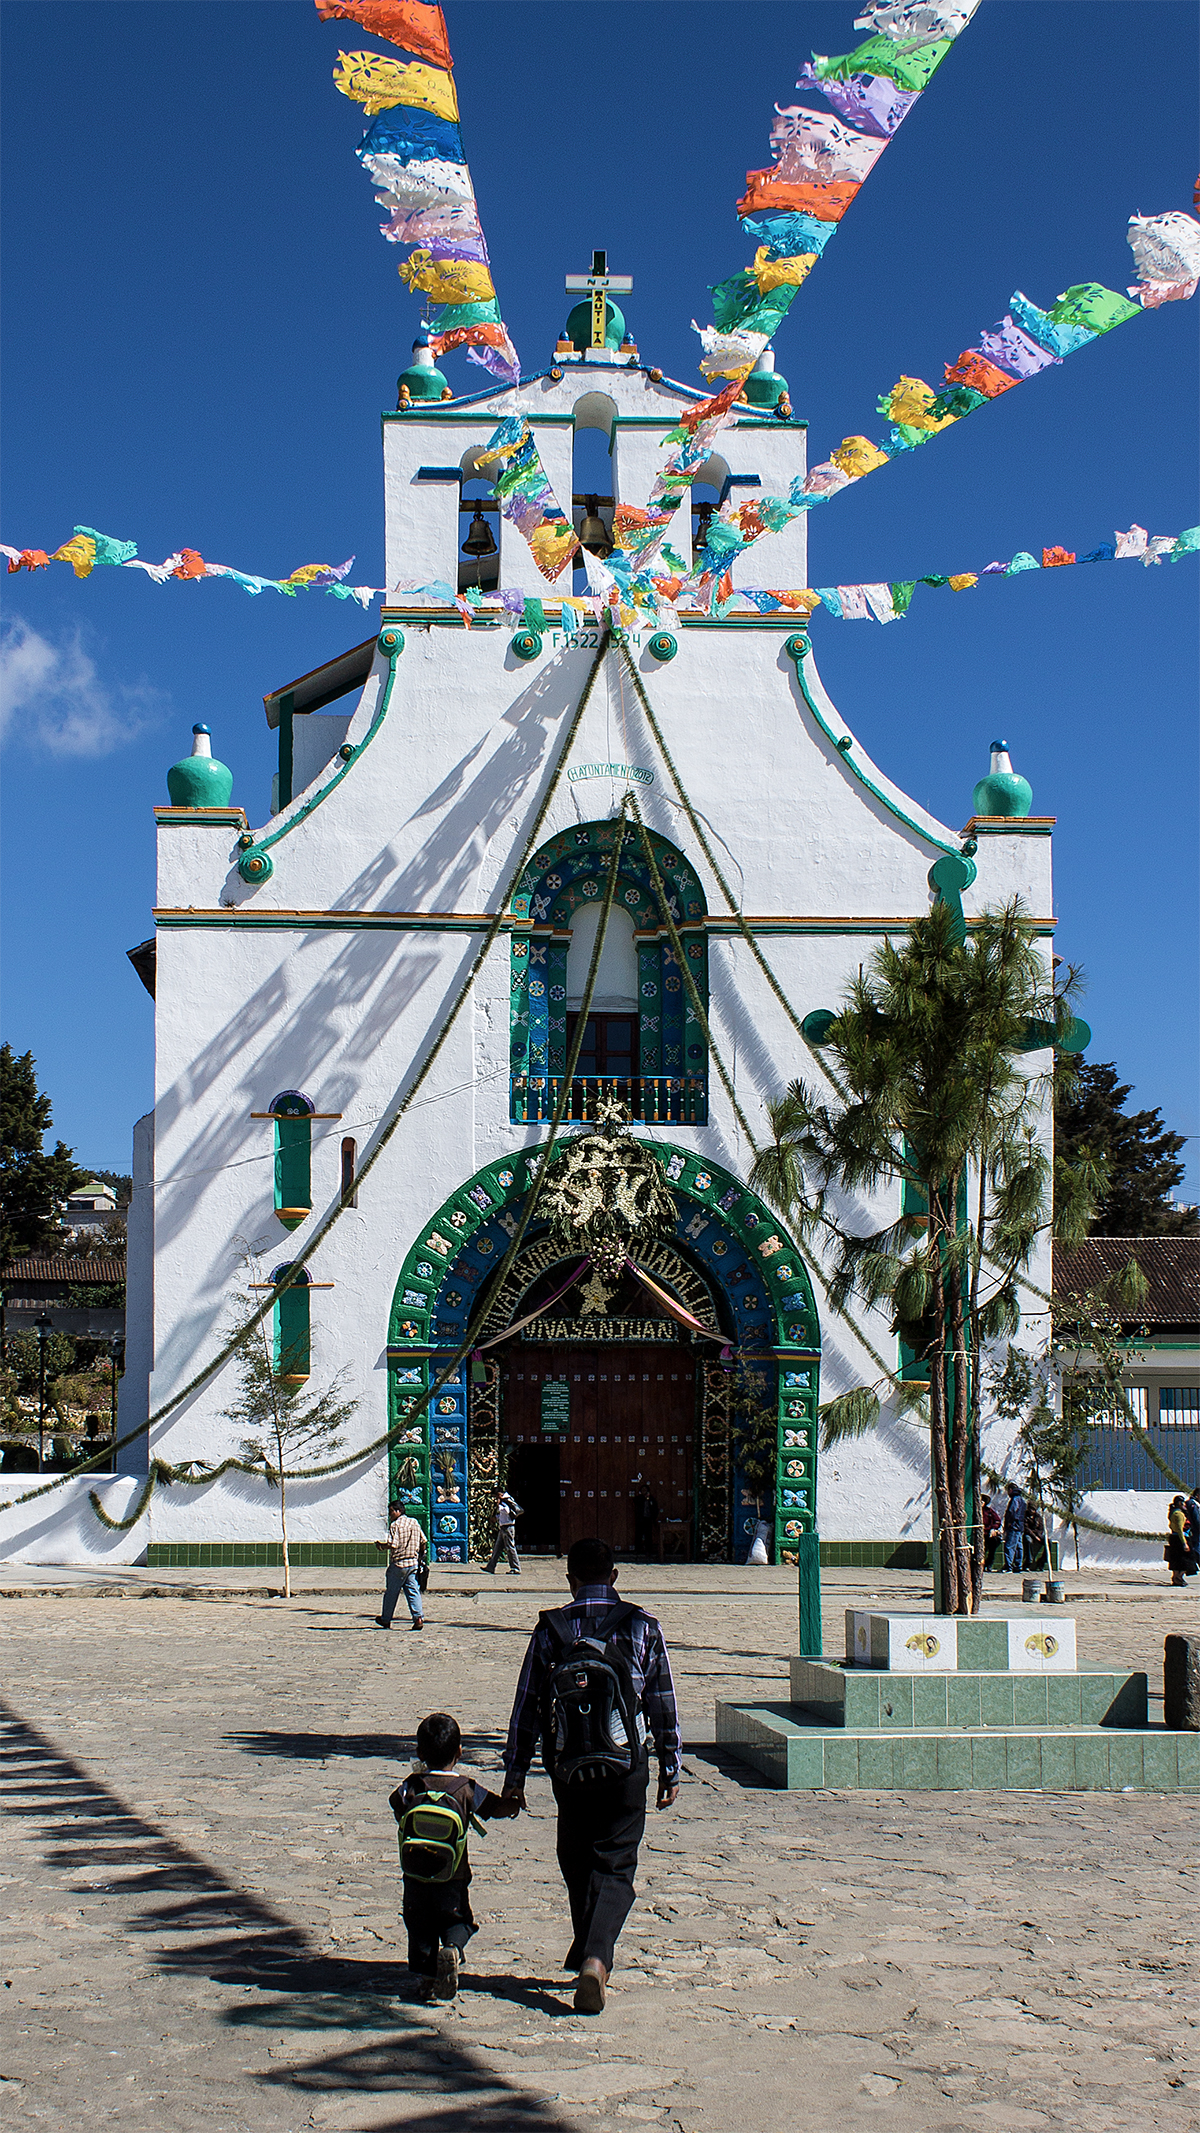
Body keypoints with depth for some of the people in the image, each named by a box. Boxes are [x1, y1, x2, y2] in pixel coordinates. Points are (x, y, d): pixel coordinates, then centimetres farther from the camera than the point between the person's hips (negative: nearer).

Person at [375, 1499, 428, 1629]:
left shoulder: (395, 1525, -10)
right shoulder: (414, 1523, 10)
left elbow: (392, 1545, -20)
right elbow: (423, 1542, 10)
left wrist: (380, 1545, -3)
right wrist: (420, 1557, 22)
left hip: (398, 1564, -5)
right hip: (413, 1564, 5)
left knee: (391, 1593, 8)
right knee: (413, 1592, 3)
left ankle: (386, 1620, 20)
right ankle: (419, 1618, -12)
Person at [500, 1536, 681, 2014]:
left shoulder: (550, 1630, -1)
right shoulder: (642, 1629, -2)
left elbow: (526, 1705, 2)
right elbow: (663, 1706, 3)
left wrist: (515, 1774, 9)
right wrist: (670, 1771, 12)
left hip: (567, 1769, 1)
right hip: (626, 1769, -1)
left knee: (577, 1864, 19)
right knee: (615, 1868, 1)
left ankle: (588, 1952, 32)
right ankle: (596, 1957, -20)